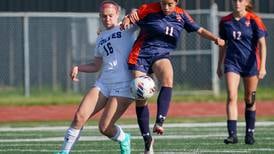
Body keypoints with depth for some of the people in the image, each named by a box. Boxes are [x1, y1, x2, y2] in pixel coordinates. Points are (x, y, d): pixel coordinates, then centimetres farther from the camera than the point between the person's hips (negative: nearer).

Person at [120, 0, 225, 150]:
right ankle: (147, 139, 8)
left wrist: (216, 39, -4)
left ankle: (159, 123, -39)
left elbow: (200, 30, 10)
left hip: (162, 54, 1)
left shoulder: (181, 15, 4)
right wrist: (127, 20, -25)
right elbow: (129, 18, -1)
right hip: (141, 53, -1)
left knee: (168, 79, -32)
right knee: (140, 97, -4)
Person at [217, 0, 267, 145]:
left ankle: (249, 134, 19)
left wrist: (262, 66, -16)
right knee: (231, 97, -13)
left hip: (251, 63, -2)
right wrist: (220, 65, 17)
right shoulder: (225, 21, 4)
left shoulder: (254, 20, -7)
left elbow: (262, 44, -8)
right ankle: (232, 134, -18)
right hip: (232, 62, 2)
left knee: (250, 100, 7)